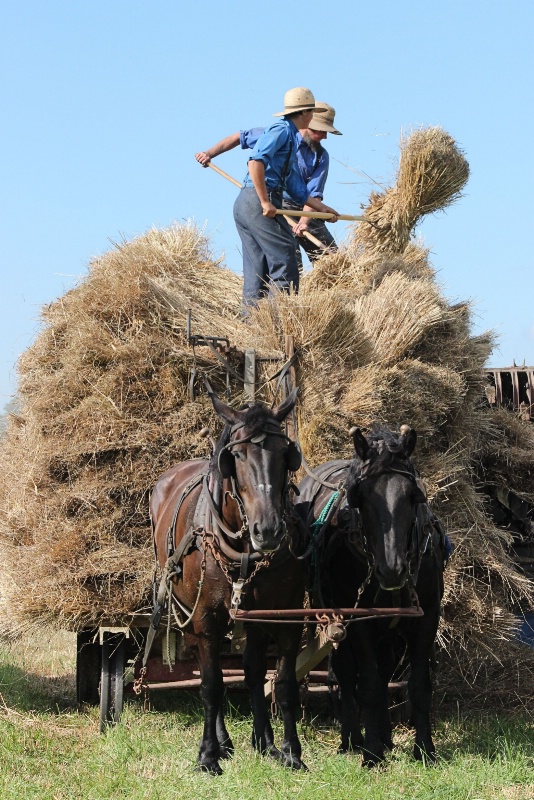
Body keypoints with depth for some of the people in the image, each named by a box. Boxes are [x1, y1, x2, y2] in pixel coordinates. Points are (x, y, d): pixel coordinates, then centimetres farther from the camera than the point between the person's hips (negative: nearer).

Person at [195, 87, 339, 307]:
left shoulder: (290, 140, 25)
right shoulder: (282, 130, -5)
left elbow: (297, 191, 25)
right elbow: (256, 161, -20)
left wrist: (322, 207, 23)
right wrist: (265, 202, -22)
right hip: (258, 204, -10)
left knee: (256, 272, 8)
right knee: (284, 265, -10)